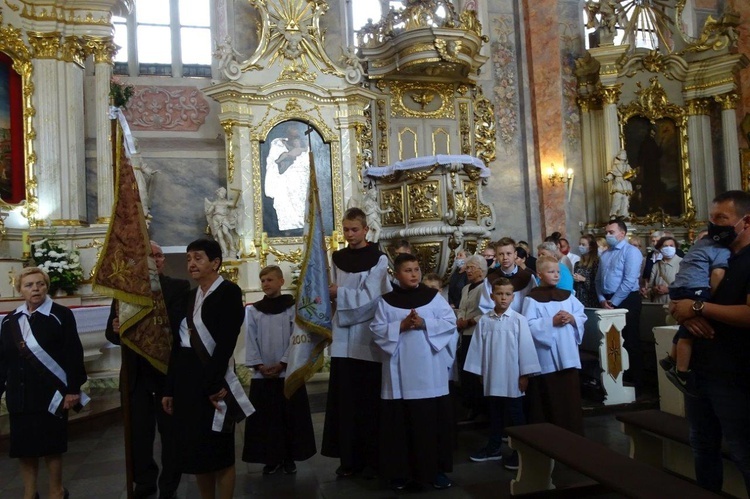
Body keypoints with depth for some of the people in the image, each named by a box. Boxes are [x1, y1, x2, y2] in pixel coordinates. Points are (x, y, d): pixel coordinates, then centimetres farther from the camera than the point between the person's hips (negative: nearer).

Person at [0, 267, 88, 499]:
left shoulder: (61, 315, -6)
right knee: (24, 447, 10)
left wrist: (73, 389, -13)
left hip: (51, 394, -4)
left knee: (51, 447, 3)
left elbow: (73, 355, -9)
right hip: (20, 396, 4)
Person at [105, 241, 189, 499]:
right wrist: (116, 329, -23)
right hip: (136, 372, 3)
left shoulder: (179, 287, -5)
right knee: (139, 431, 15)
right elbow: (111, 332, 0)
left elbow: (178, 325, -19)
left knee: (170, 430, 11)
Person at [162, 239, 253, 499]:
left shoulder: (229, 291, -8)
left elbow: (226, 342, -17)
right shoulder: (190, 296, 14)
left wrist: (212, 384, -21)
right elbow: (179, 344, 13)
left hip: (214, 379, -7)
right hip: (186, 378, 7)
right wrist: (170, 389, 11)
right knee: (194, 449, 13)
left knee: (220, 449, 3)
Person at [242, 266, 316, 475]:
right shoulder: (254, 310, 5)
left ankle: (289, 458, 18)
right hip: (262, 374, 2)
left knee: (291, 416, 4)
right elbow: (251, 341, 2)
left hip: (288, 371, -2)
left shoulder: (293, 307, -2)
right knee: (265, 418, 6)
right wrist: (259, 365, -10)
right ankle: (272, 458, 19)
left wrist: (282, 363, -13)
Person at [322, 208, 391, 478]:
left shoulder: (378, 259, -5)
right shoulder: (337, 258, 10)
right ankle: (350, 457, 17)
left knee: (369, 400, 3)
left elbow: (370, 297, -14)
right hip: (343, 337, 4)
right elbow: (334, 294, 12)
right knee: (345, 398, 6)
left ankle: (371, 459, 15)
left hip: (367, 338, -4)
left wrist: (339, 293, -18)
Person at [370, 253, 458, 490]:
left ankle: (436, 469, 19)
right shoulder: (386, 301, 5)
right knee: (399, 422, 5)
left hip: (430, 371, 0)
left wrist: (425, 324, -14)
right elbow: (377, 330, 0)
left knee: (433, 420, 5)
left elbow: (450, 323, -1)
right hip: (399, 373, 0)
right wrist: (400, 326, -14)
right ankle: (400, 471, 18)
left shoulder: (434, 297, 4)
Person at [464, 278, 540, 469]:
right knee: (495, 414, 17)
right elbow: (478, 347, 3)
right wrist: (480, 372, 4)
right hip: (492, 377, 3)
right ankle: (494, 447, 30)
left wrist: (525, 374, -7)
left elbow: (525, 347, -7)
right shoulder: (484, 320, -1)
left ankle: (520, 451, 17)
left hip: (513, 377, -3)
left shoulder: (519, 320, -8)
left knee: (515, 415, 7)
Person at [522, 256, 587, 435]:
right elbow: (529, 325, -13)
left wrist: (572, 318, -9)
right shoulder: (532, 299, -6)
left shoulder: (568, 296, 10)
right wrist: (551, 322, -18)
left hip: (568, 355, 4)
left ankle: (574, 433, 21)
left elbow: (582, 316, 10)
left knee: (571, 398, 10)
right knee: (548, 400, 4)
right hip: (546, 358, -4)